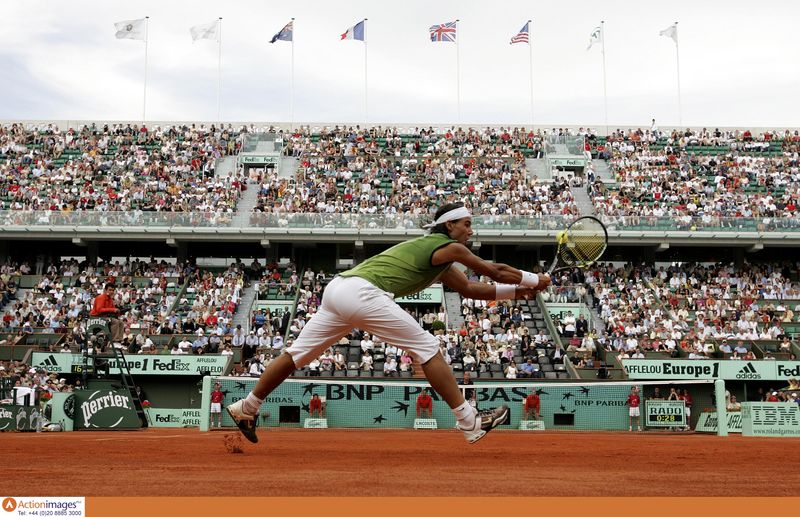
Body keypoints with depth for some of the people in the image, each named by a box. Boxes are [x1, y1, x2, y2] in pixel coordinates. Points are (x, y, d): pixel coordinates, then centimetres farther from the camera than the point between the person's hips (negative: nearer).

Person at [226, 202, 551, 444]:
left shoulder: (441, 262, 28)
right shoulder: (447, 247, 2)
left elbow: (470, 289, 29)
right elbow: (494, 272, 4)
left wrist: (517, 291, 26)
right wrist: (535, 281, 18)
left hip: (337, 288, 9)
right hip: (361, 291, -9)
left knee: (297, 354, 15)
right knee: (426, 347, -4)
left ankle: (246, 408, 25)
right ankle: (470, 423, -2)